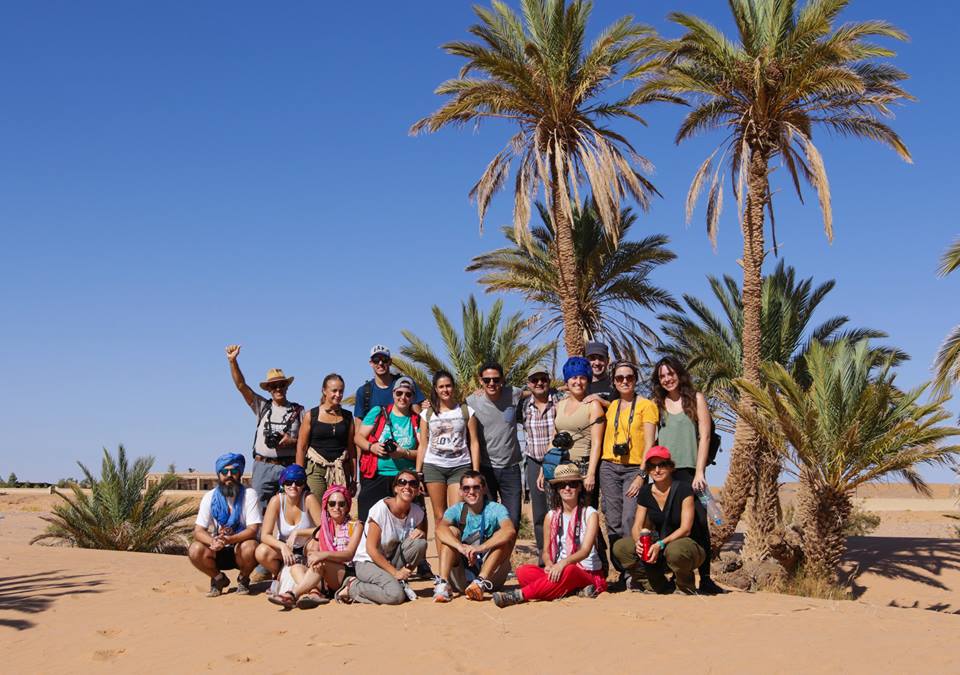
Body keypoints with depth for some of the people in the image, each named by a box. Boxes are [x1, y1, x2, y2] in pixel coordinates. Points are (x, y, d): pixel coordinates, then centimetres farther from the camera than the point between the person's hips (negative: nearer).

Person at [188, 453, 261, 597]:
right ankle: (219, 579, 4)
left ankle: (243, 579, -2)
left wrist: (229, 539, -36)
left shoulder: (249, 495, -9)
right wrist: (212, 542, -31)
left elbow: (253, 529, -17)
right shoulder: (210, 497, -2)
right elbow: (198, 531, -7)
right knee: (195, 551, -26)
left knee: (249, 547, -35)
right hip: (218, 552, 2)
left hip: (240, 545, -2)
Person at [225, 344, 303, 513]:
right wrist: (232, 361, -6)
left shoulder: (298, 411, 8)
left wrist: (292, 441, -12)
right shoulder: (262, 407, 11)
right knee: (259, 509, -2)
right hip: (262, 466, 1)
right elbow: (241, 385, 4)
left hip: (289, 466, -1)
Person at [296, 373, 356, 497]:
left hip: (341, 471, 2)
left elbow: (351, 448, 9)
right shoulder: (311, 416, 2)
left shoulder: (347, 417, 9)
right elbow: (301, 447, 2)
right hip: (316, 470, -2)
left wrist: (354, 478, 6)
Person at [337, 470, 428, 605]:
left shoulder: (417, 512, -5)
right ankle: (352, 587, -7)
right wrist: (395, 572, -22)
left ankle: (399, 583, -4)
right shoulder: (381, 509, -21)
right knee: (396, 595, -30)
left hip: (391, 560, 5)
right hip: (368, 562, -5)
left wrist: (421, 533, -18)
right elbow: (371, 548, -20)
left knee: (419, 542, -21)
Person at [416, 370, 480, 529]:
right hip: (433, 467, 2)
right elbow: (423, 445, 10)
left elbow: (474, 443, 4)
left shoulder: (466, 411, 6)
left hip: (460, 467, -1)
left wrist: (476, 472, -3)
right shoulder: (427, 414, 10)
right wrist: (418, 473, 4)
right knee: (440, 516, 1)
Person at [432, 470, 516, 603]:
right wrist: (461, 547, -41)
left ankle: (481, 582, -36)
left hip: (491, 573, -1)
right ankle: (442, 583, -30)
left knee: (503, 536, -21)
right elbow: (440, 528, -22)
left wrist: (480, 548, -39)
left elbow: (510, 531, -27)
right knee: (451, 531, -15)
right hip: (461, 579, 1)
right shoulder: (456, 510, 1)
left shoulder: (496, 509, -4)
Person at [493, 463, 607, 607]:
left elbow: (585, 550, -15)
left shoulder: (590, 514, -3)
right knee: (523, 571, -23)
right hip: (557, 570, 4)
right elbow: (547, 551, 12)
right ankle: (575, 591, -31)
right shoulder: (551, 517, 9)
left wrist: (563, 563, -34)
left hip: (587, 574, -4)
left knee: (569, 571, -39)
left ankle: (520, 595, -38)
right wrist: (549, 565, -13)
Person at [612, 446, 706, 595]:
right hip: (659, 549, 5)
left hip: (687, 544, -5)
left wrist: (660, 544, -31)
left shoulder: (683, 489, -13)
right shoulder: (646, 492, 3)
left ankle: (686, 589, -8)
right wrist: (638, 542, -23)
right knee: (620, 547, -12)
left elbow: (686, 528, -18)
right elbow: (637, 526, 1)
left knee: (675, 550, -41)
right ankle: (657, 587, 1)